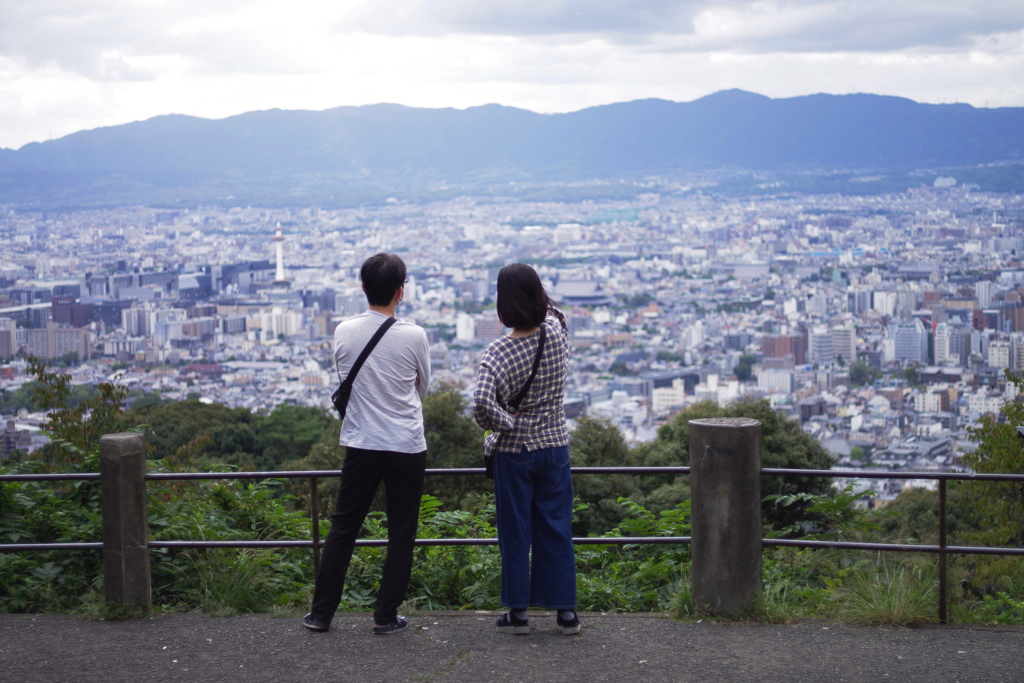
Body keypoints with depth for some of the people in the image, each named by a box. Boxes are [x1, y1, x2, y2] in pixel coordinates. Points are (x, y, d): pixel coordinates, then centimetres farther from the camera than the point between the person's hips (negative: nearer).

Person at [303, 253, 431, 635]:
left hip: (361, 445, 2)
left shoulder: (344, 332, -4)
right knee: (401, 533, 9)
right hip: (407, 446, -2)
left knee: (343, 528, 12)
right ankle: (386, 616, 12)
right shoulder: (414, 336, -10)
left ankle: (321, 613, 14)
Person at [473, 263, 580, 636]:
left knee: (515, 531, 7)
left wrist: (502, 424, -14)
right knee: (557, 528, 9)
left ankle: (518, 611, 13)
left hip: (513, 451, -3)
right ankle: (566, 610, 12)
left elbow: (482, 402, -30)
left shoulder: (498, 352, -18)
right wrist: (530, 287, 13)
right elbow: (552, 310, 19)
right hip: (555, 447, 3)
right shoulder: (557, 334, -7)